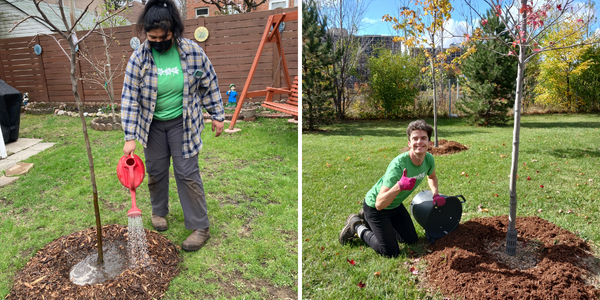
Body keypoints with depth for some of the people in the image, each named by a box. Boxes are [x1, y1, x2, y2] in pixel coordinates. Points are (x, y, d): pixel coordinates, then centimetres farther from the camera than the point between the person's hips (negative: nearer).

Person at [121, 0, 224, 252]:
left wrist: (217, 115, 0)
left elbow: (209, 85, -2)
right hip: (152, 124, 2)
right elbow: (129, 97, -11)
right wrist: (129, 137, -15)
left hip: (183, 123, -2)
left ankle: (200, 227, 8)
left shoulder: (193, 51, -13)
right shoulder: (139, 57, -12)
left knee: (188, 173, -3)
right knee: (155, 170, 13)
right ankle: (159, 211, 39)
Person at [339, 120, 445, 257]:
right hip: (374, 207, -8)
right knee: (391, 252, -6)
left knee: (411, 239, 19)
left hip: (395, 205, 8)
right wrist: (399, 186, -57)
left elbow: (432, 177, 15)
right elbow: (380, 204, -42)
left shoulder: (429, 159, -13)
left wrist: (436, 194, -3)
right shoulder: (398, 165, -37)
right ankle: (357, 226, 12)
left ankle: (368, 221, 31)